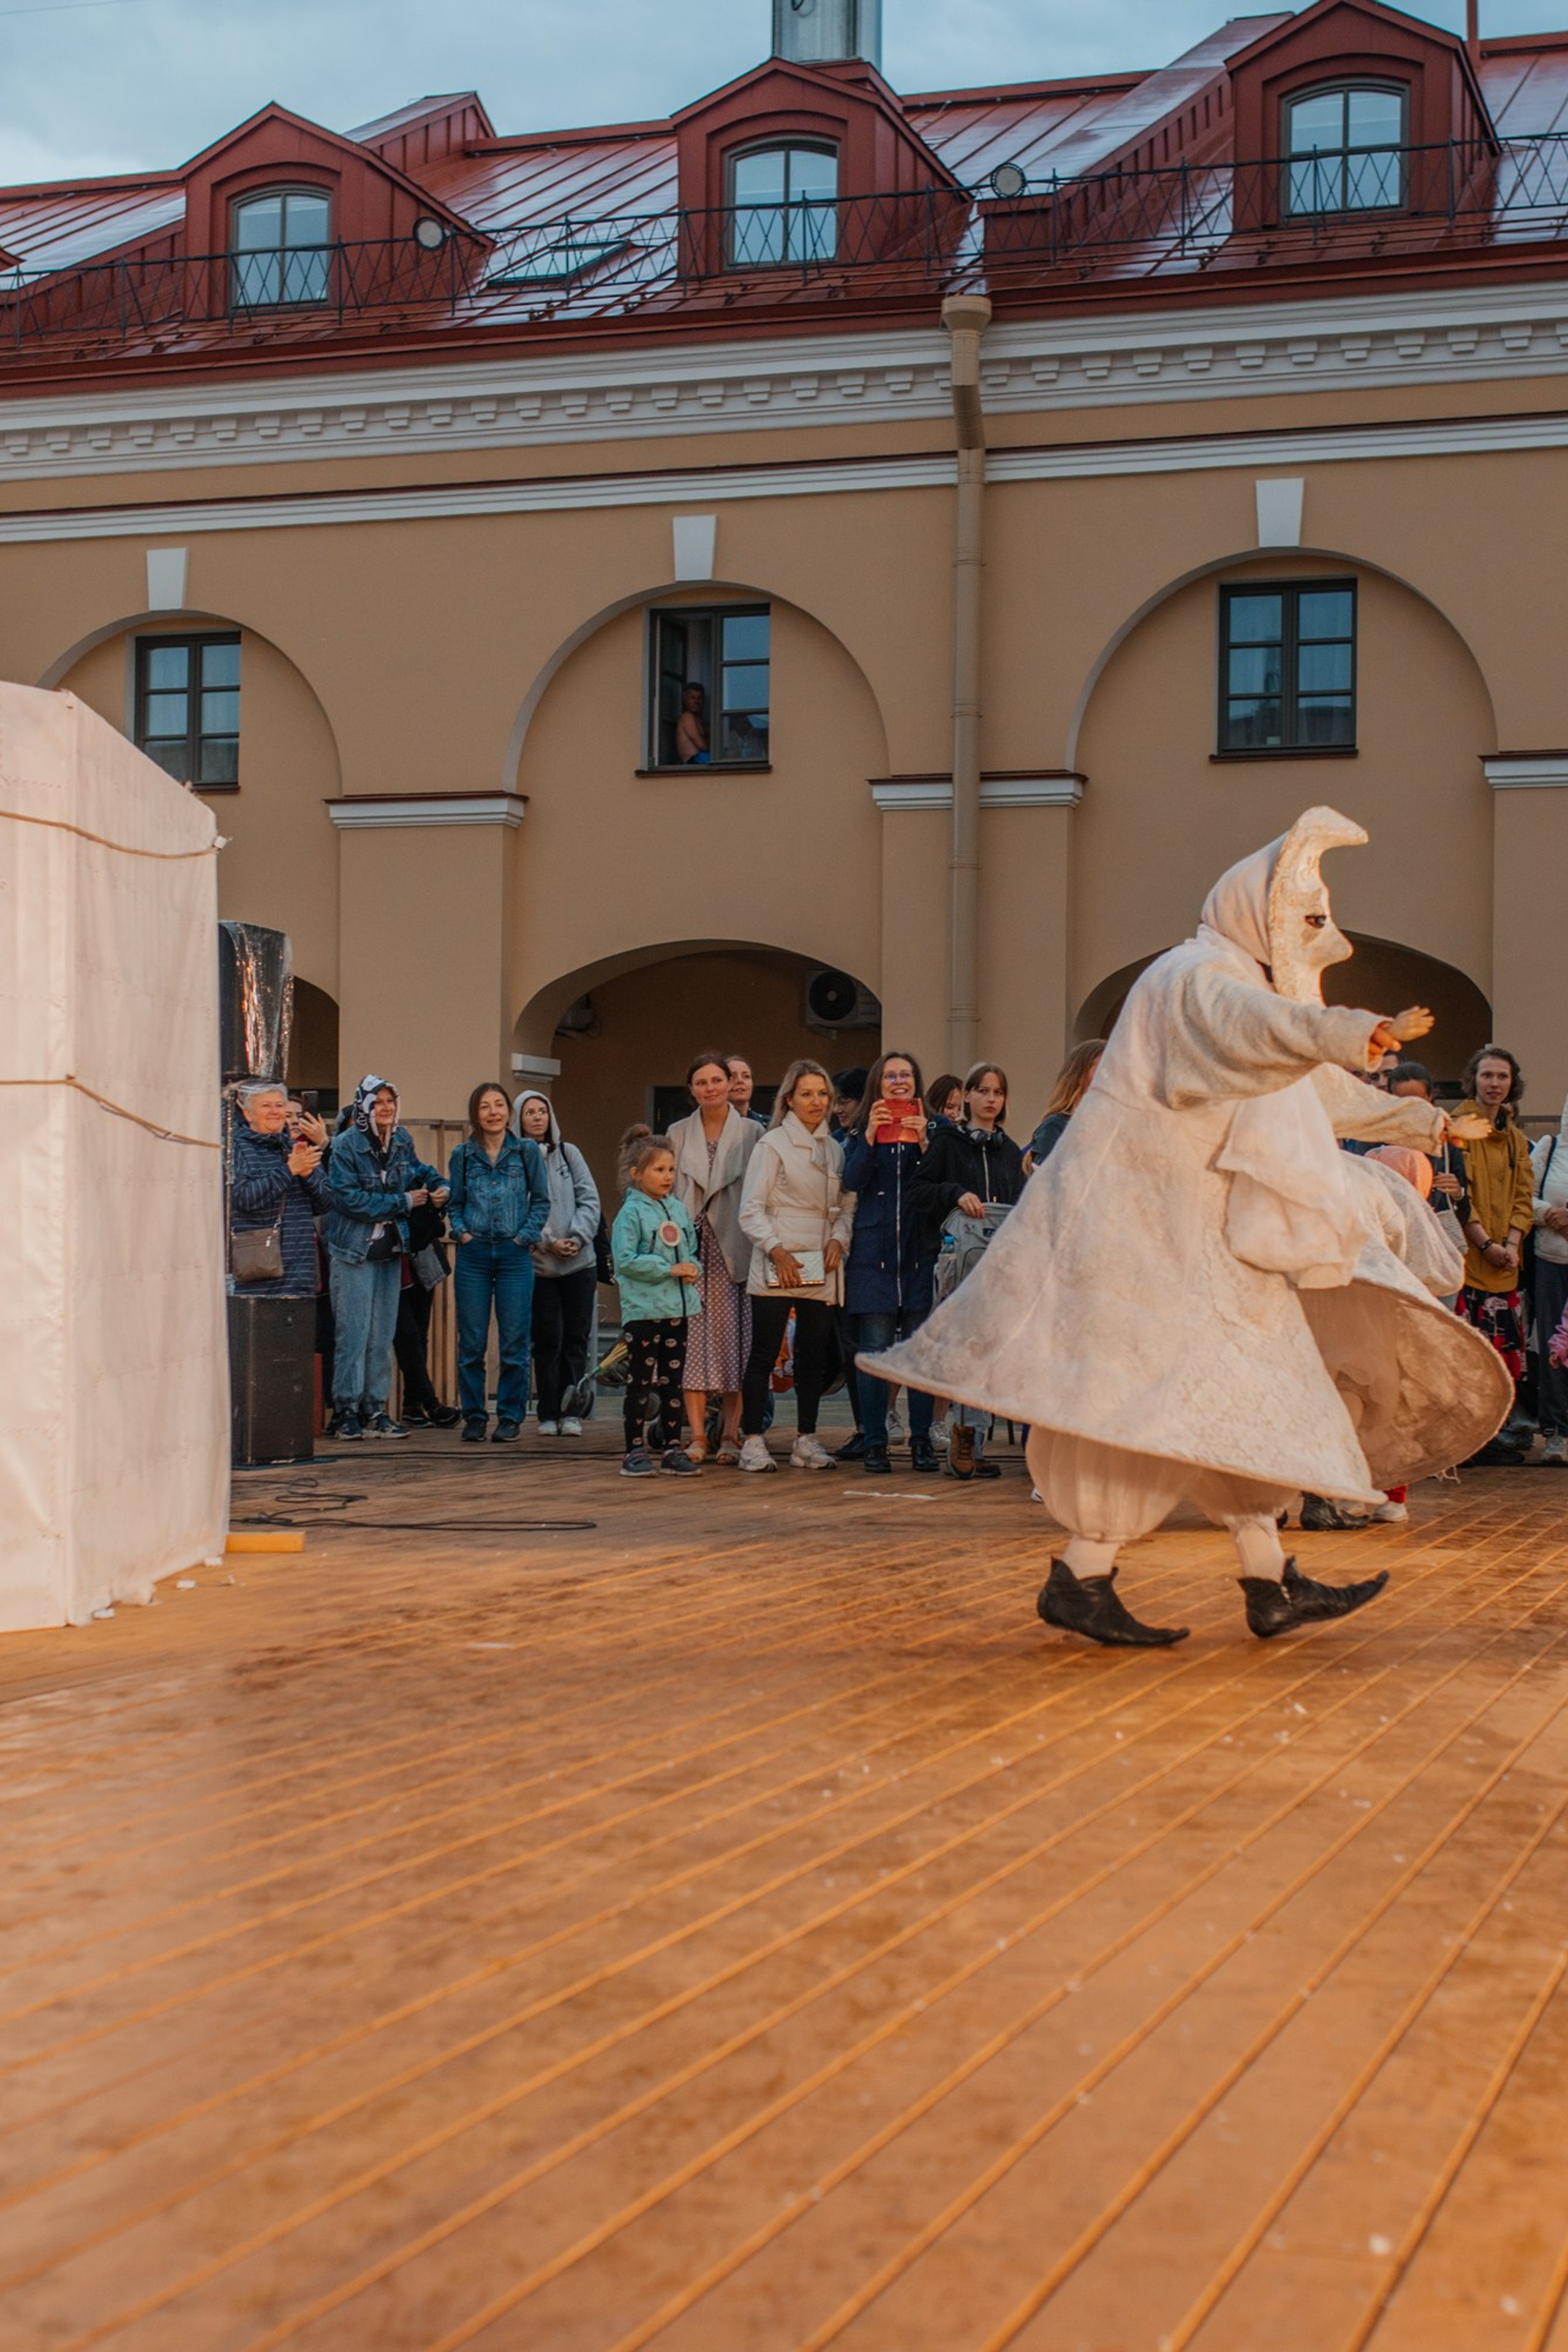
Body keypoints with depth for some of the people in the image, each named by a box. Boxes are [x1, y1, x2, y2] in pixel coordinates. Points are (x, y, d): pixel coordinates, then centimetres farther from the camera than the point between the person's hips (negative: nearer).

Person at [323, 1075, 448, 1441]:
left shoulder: (402, 1140, 6)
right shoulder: (345, 1146, -12)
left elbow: (415, 1168, 28)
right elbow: (347, 1197, -19)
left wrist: (437, 1183, 6)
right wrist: (402, 1202, -15)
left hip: (390, 1249, 6)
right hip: (353, 1251, -6)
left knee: (383, 1336, 8)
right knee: (354, 1332, -7)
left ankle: (376, 1410, 14)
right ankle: (348, 1411, -2)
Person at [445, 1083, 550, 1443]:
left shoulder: (527, 1150, 3)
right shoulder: (463, 1155, 7)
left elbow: (541, 1200, 6)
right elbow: (455, 1202, 12)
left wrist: (525, 1237, -4)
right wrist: (461, 1232, -4)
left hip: (514, 1253, -1)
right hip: (474, 1254, 1)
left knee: (514, 1342, -1)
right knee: (471, 1342, 2)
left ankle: (510, 1416, 9)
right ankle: (474, 1416, 11)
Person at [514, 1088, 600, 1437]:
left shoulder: (569, 1153, 9)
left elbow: (589, 1199, 5)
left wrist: (578, 1237, -9)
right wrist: (548, 1242, -13)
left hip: (580, 1262, 2)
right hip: (538, 1264, -2)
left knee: (576, 1338, 3)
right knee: (547, 1340, -1)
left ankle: (571, 1412, 8)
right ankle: (549, 1415, 6)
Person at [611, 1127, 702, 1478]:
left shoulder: (678, 1209, 11)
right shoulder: (631, 1212, -8)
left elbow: (691, 1249, 18)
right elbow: (625, 1260, -16)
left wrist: (692, 1269, -4)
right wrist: (669, 1269, -17)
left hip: (678, 1307, 6)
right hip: (642, 1308, -6)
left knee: (672, 1380, 10)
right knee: (640, 1381, -1)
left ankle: (672, 1449, 15)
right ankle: (635, 1452, 4)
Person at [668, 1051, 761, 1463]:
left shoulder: (752, 1133, 4)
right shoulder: (678, 1134, 11)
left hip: (734, 1249, -2)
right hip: (690, 1247, 2)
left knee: (733, 1337, -3)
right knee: (694, 1336, -3)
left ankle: (731, 1434, 2)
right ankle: (697, 1435, 0)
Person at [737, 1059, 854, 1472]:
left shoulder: (835, 1150, 14)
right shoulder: (773, 1144, -1)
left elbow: (847, 1205, 16)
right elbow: (751, 1210, -6)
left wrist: (839, 1239, -3)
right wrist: (777, 1251, -15)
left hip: (821, 1270, 5)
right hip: (777, 1268, -5)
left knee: (815, 1357, 7)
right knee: (764, 1354, -4)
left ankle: (806, 1441, 15)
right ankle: (753, 1441, 0)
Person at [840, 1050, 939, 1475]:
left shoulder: (932, 1131, 9)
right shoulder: (861, 1133, 9)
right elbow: (852, 1181, -6)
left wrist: (923, 1142, -15)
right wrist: (871, 1135, -14)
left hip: (920, 1253, 0)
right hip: (874, 1253, 0)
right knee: (874, 1353, -1)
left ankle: (922, 1441, 9)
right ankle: (874, 1443, 5)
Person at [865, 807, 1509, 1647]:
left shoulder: (1249, 989, 21)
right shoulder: (1198, 979, -13)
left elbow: (1327, 1093, 35)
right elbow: (1254, 1028, -38)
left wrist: (1426, 1123, 42)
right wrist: (1355, 1032, -55)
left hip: (1205, 1239, 11)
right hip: (1140, 1223, -11)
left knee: (1241, 1395, 10)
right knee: (1152, 1396, -13)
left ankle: (1271, 1587, 14)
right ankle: (1080, 1579, -7)